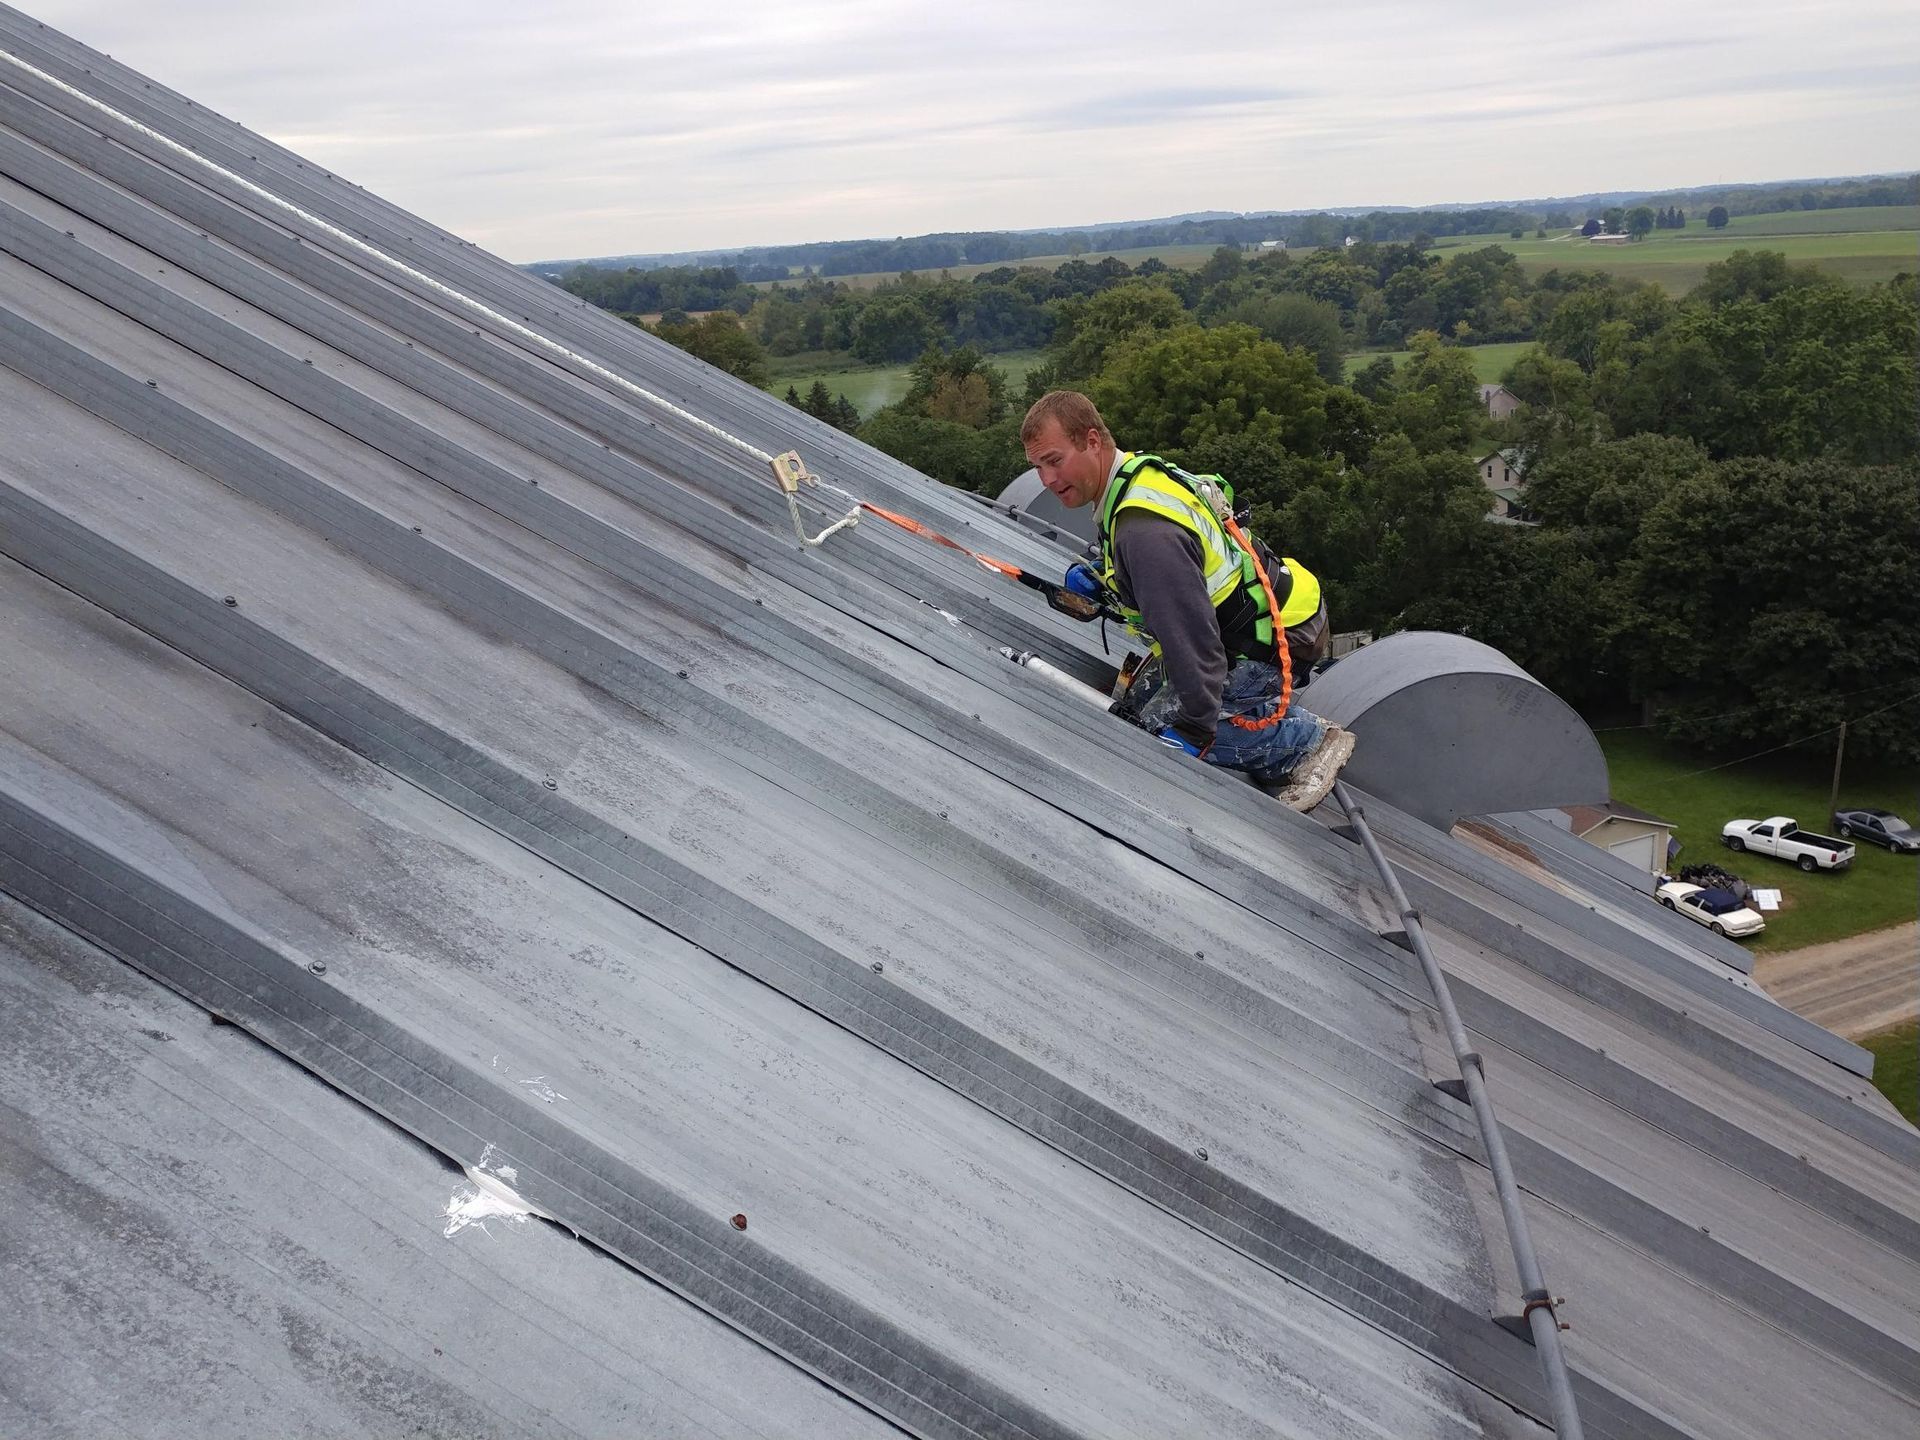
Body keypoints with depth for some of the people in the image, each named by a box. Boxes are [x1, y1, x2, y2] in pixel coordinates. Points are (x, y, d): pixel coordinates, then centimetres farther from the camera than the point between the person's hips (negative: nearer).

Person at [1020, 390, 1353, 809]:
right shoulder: (1137, 473, 2)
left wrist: (1195, 730, -26)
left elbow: (1191, 634, -32)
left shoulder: (1146, 530, -31)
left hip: (1277, 644, -10)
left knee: (1161, 726, -12)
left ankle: (1306, 740, 2)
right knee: (1142, 699, 12)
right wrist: (1100, 579, 7)